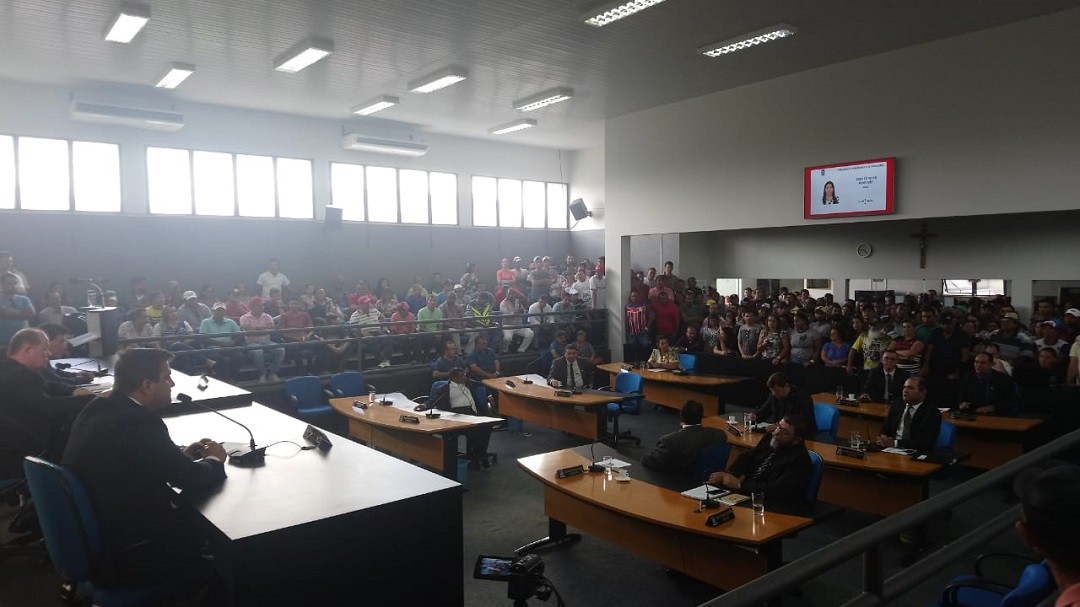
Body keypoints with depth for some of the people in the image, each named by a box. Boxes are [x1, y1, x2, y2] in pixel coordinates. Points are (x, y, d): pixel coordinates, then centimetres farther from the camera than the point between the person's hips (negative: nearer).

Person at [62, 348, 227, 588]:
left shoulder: (98, 409, 1)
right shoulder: (139, 423, -27)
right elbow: (189, 478, -19)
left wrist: (180, 455, 9)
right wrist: (213, 460, 0)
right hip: (127, 555, -8)